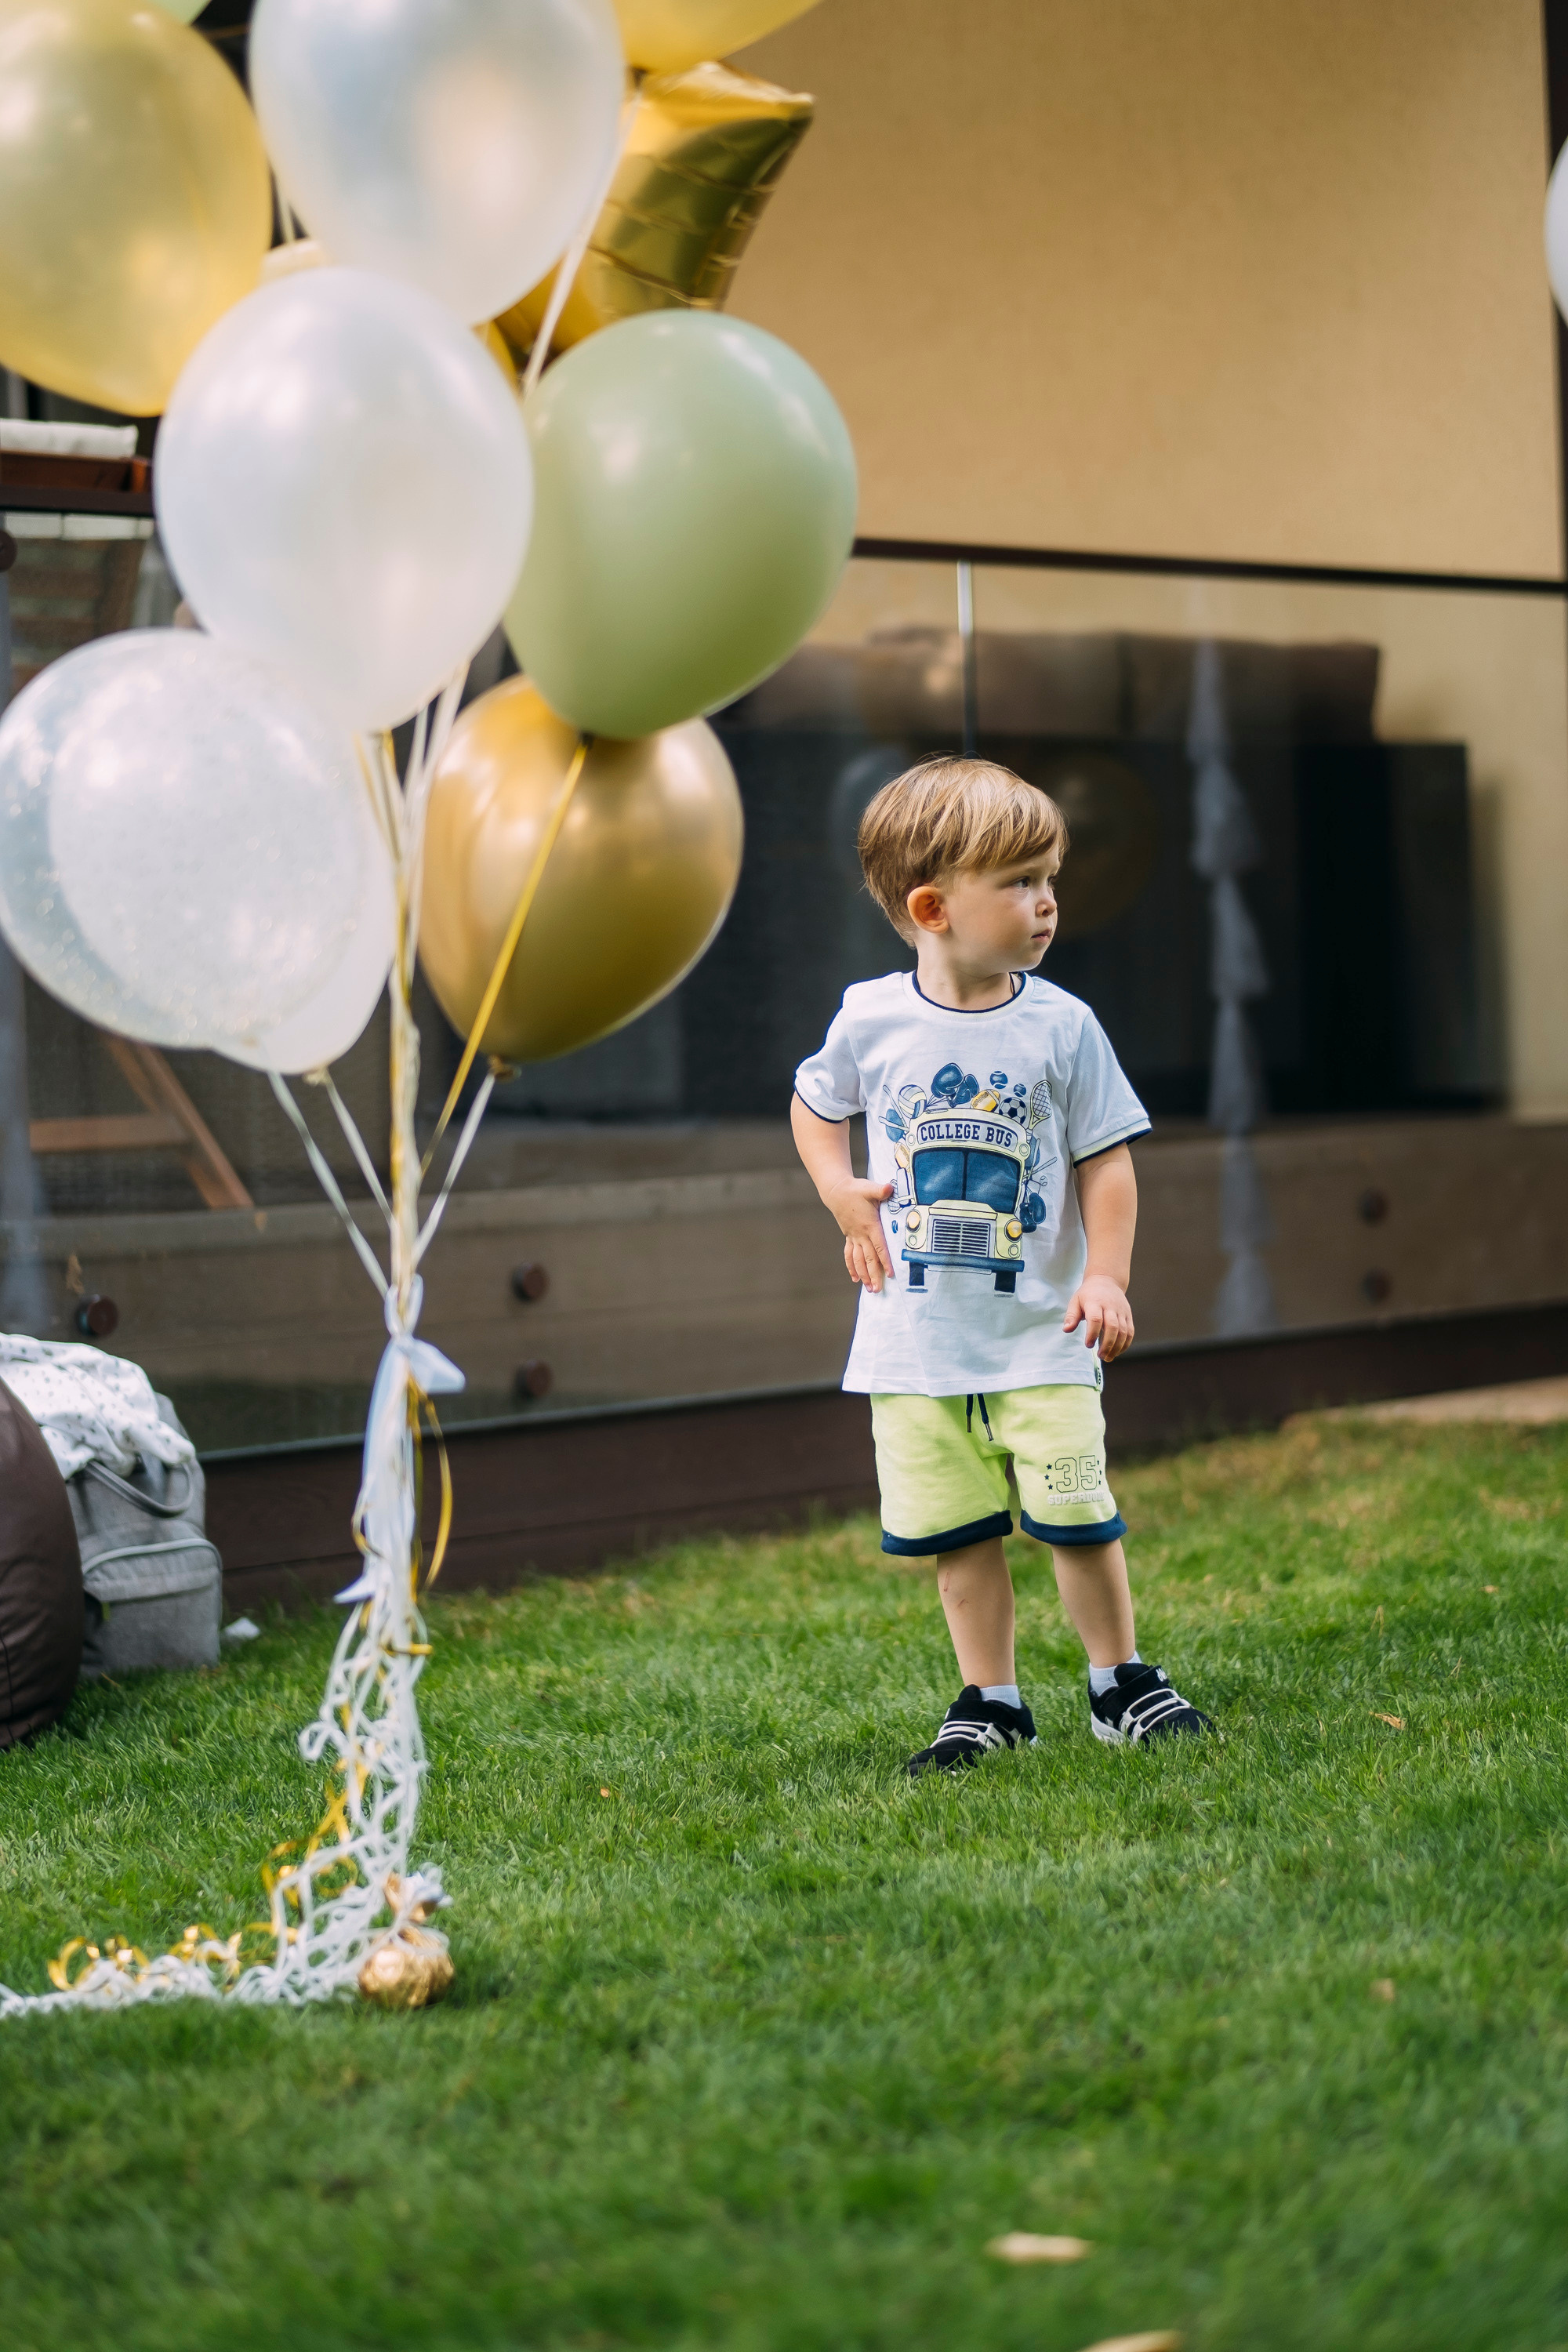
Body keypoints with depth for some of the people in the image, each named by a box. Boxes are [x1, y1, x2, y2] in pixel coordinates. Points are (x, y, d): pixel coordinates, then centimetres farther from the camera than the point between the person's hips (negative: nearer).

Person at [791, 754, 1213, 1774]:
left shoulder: (1061, 1025, -5)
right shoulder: (871, 1019, -3)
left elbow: (1106, 1158, -1)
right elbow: (816, 1106, 16)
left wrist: (1107, 1275, -11)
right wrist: (842, 1193, 0)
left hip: (1041, 1330, -1)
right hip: (916, 1336, 1)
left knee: (1076, 1514, -3)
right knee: (957, 1530, 6)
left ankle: (1122, 1681, 16)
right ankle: (990, 1704, 19)